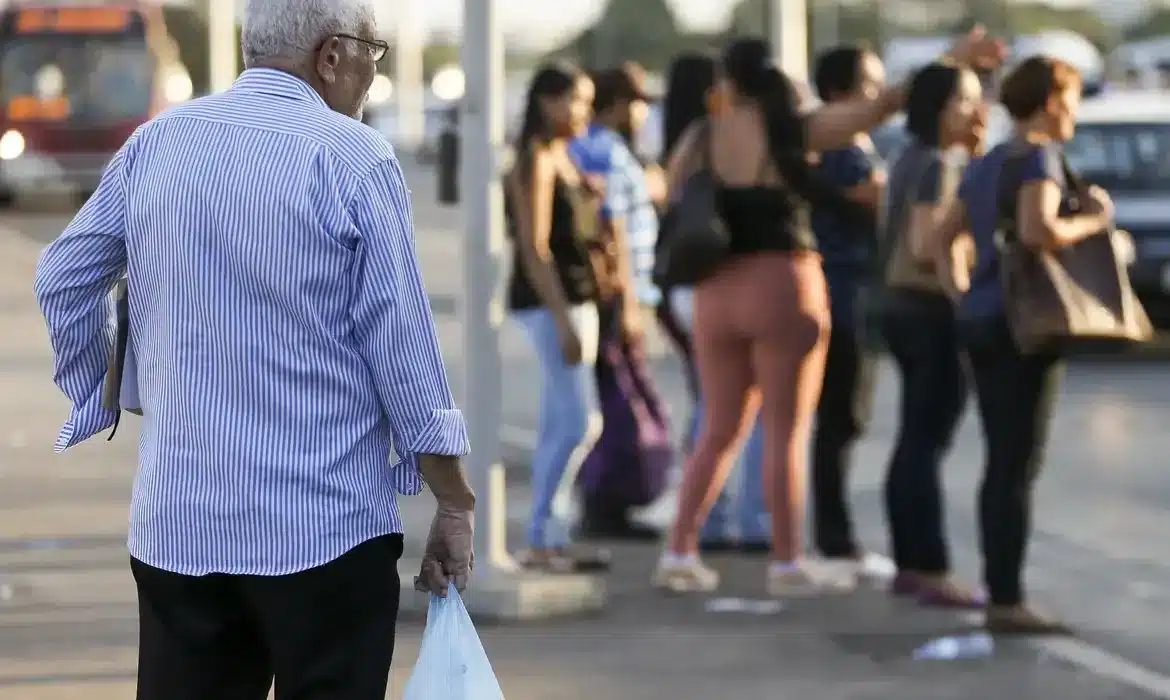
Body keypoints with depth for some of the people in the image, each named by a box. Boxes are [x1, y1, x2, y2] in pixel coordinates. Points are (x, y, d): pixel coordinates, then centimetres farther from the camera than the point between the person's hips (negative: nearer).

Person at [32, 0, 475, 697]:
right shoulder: (354, 158, -9)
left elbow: (62, 280, 13)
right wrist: (454, 502, -1)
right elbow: (404, 346, -8)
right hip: (324, 530, -5)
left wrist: (99, 401, 24)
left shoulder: (154, 142, 6)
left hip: (174, 522, 5)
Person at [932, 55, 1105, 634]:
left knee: (1000, 465, 13)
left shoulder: (987, 165, 15)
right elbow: (1037, 230, -26)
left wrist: (960, 293, 15)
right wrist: (1092, 222, -11)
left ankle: (999, 593, 16)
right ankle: (1008, 602, -8)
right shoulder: (1039, 158, -10)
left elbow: (941, 237, 18)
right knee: (1020, 467, -7)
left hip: (980, 320, 9)